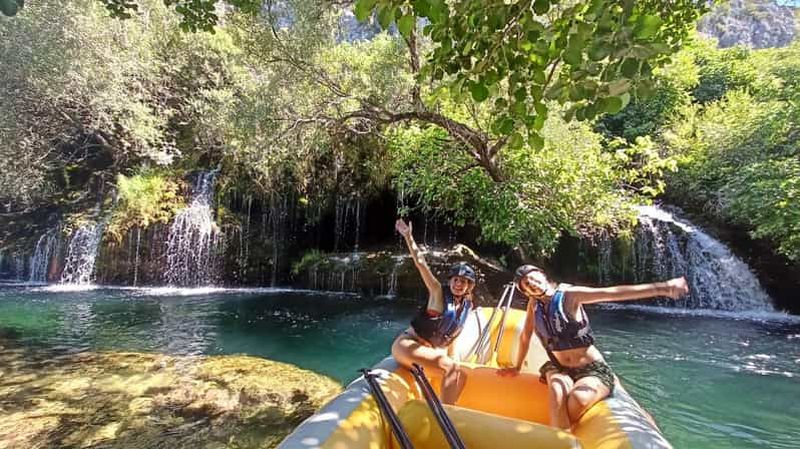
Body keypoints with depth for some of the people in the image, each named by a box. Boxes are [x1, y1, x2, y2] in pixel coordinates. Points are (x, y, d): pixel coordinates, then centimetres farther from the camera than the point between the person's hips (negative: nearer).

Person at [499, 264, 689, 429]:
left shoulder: (568, 295, -13)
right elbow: (525, 336, 14)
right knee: (557, 391, -32)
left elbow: (612, 293, -25)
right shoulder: (534, 303, 2)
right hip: (559, 368, 3)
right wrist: (517, 367, 23)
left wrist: (660, 288, -35)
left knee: (577, 400, -33)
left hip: (593, 369, -3)